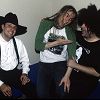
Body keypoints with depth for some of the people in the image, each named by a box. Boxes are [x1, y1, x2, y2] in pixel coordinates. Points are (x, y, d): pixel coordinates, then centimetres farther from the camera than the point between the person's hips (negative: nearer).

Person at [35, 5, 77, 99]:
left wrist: (67, 76, -20)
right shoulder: (46, 24, -1)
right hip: (44, 64, 0)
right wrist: (57, 42, -13)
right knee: (42, 94, -11)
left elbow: (72, 53, -10)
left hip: (61, 64, 0)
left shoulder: (69, 31, -1)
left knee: (62, 93, -11)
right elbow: (37, 46, -7)